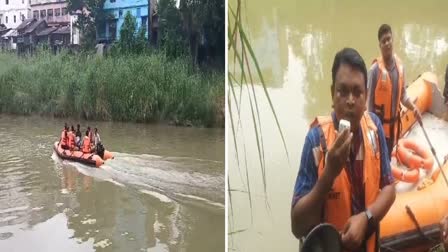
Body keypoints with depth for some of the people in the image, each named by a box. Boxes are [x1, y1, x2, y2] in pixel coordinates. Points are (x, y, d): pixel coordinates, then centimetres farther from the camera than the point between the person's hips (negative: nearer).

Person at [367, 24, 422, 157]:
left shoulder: (400, 66, 2)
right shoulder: (375, 69, -16)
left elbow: (403, 94, 12)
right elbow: (369, 102, -11)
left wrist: (414, 108, -4)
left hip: (393, 124, 6)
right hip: (379, 125, -6)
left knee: (389, 158, 19)